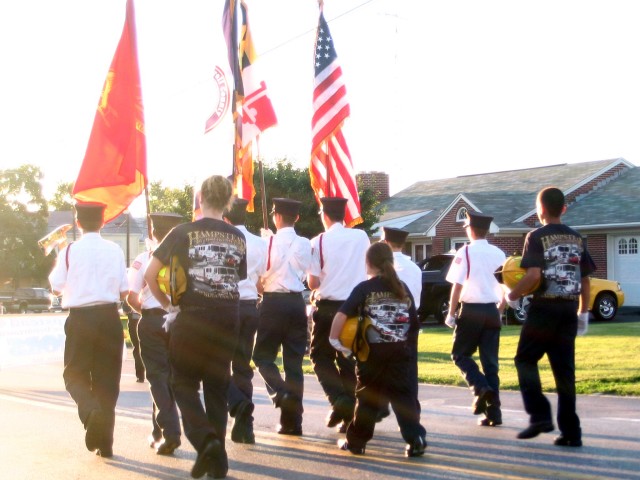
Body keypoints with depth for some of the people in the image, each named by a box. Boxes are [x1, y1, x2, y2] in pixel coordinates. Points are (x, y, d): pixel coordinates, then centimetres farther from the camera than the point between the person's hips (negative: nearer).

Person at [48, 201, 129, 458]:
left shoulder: (69, 251, -7)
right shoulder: (115, 251, -1)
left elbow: (56, 287, -1)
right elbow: (123, 292, 2)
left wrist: (56, 262, 15)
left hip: (80, 317, -2)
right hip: (109, 317, 2)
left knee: (75, 374, 10)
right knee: (107, 378, 10)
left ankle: (90, 410, -23)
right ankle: (104, 442, 13)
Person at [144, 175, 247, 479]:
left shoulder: (183, 233, -6)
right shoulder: (237, 238, 6)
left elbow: (150, 276, -7)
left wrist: (167, 305, 7)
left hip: (191, 318, -3)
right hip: (226, 319, 4)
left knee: (184, 384, 9)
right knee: (217, 387, 12)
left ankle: (204, 438, -15)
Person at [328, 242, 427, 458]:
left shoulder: (365, 288, -3)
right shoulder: (402, 288, 8)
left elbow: (342, 314, -13)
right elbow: (414, 323, 8)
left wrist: (334, 339, -3)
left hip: (374, 353, -2)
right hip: (402, 352, 2)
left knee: (368, 397, 10)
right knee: (404, 396, 5)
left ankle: (356, 441, 19)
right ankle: (415, 439, -6)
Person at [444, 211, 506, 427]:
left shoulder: (465, 252, -7)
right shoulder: (498, 254, 6)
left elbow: (457, 286, -10)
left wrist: (451, 313, -3)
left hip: (471, 310, -4)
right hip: (492, 311, 4)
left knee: (460, 354, 11)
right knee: (490, 361, 8)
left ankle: (481, 387, -12)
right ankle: (494, 412, 5)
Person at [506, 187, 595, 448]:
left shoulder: (537, 237, -7)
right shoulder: (577, 239, 10)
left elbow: (534, 274, -18)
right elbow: (585, 278, 11)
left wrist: (513, 295, -4)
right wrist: (583, 312, 18)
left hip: (544, 308, -5)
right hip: (569, 309, 5)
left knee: (525, 360, 9)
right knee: (564, 369, 8)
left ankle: (539, 415, -5)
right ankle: (570, 431, 7)